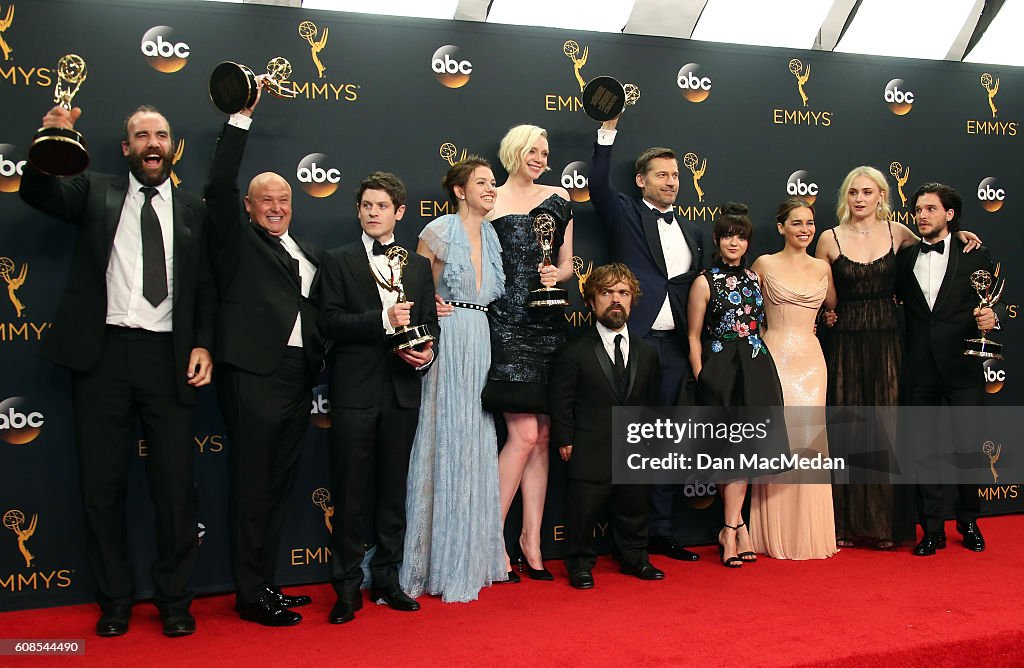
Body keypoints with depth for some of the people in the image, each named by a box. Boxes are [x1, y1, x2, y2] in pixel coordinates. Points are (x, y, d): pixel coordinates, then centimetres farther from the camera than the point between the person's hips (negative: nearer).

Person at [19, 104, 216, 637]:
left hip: (167, 357, 0)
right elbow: (35, 191, -5)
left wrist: (203, 345, -1)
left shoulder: (193, 212, 12)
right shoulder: (96, 193, 11)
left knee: (176, 487, 2)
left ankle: (174, 600, 17)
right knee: (102, 486, 7)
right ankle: (114, 601, 21)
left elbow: (206, 288, 11)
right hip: (103, 353, 0)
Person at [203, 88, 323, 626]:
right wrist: (241, 118, -10)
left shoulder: (309, 254, 21)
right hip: (252, 374, -6)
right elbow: (219, 187, -10)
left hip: (298, 377, 6)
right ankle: (251, 595, 5)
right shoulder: (239, 241, 3)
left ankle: (265, 584, 20)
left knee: (278, 484, 11)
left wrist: (321, 361, 8)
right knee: (252, 485, -2)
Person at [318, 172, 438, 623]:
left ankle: (386, 578, 21)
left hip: (402, 390, 3)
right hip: (355, 391, -3)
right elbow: (330, 322, -7)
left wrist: (428, 352, -8)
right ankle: (347, 586, 10)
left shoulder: (419, 266, 14)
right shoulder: (338, 261, 4)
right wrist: (383, 320, -18)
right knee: (349, 492, 0)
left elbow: (429, 322, 13)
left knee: (394, 488, 10)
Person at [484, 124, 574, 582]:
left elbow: (566, 263, 17)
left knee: (541, 438, 5)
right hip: (505, 325, -4)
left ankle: (532, 542, 14)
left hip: (547, 324, 5)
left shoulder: (557, 200, 14)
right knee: (524, 434, -12)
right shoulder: (489, 203, 2)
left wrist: (557, 275, -4)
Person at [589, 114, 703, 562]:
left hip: (676, 347, 5)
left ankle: (660, 532, 18)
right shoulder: (626, 216, 5)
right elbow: (599, 186, -15)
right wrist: (608, 130, -20)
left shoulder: (692, 232, 18)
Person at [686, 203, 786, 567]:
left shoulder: (754, 278, 13)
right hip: (720, 371, -4)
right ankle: (737, 526, 10)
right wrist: (702, 380, -8)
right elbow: (694, 338, -1)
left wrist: (763, 369, 11)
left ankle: (729, 529, 0)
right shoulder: (705, 282, -1)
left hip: (756, 369, 4)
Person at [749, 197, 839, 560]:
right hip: (774, 357, -3)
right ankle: (776, 535, 7)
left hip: (810, 360, 3)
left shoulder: (822, 267, 10)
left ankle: (809, 533, 14)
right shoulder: (765, 264, 0)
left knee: (809, 442, 4)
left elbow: (834, 306, 22)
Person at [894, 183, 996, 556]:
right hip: (919, 369, 2)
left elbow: (989, 307, 3)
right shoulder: (904, 257, 8)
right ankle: (932, 530, 15)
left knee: (968, 445, 5)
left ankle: (969, 522, 25)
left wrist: (989, 320, -19)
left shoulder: (975, 255, 3)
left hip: (962, 367, -2)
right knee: (924, 448, 6)